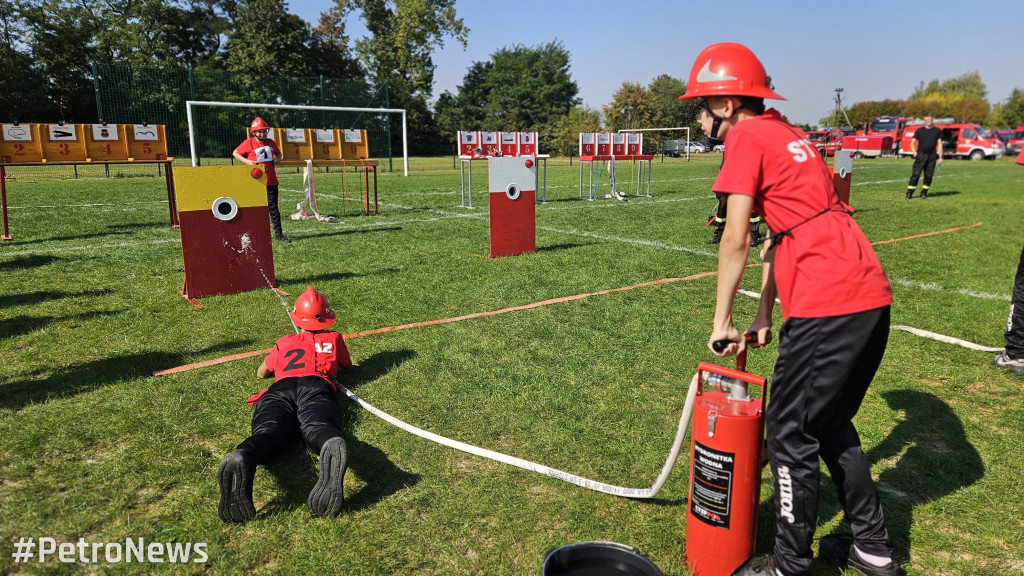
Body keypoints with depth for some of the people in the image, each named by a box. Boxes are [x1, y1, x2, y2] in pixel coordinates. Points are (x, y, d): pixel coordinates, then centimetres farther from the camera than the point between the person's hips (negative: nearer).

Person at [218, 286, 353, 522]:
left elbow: (261, 373, 52)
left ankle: (240, 458, -62)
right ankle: (332, 446, -69)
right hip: (317, 386, -1)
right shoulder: (333, 338, 33)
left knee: (268, 431, -25)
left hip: (280, 388, 2)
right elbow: (348, 368, 50)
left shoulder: (284, 342, 36)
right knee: (316, 426, -30)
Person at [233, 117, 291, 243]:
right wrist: (247, 161, -11)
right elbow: (235, 153, 3)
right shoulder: (248, 143, -3)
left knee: (273, 207, 4)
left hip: (271, 181, 3)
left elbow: (279, 154, 24)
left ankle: (278, 234, 6)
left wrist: (277, 159, 2)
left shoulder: (271, 142, 8)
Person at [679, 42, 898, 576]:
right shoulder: (790, 135, 22)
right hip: (872, 294, 9)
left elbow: (736, 241, -9)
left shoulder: (746, 137, -5)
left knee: (790, 432, 4)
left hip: (828, 307, -9)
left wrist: (721, 320, 0)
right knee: (832, 422, 23)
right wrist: (764, 314, 20)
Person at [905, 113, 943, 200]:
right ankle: (909, 193, -10)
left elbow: (939, 144, 11)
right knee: (915, 174, -9)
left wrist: (940, 157, 5)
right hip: (920, 155, -1)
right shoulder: (919, 130, 8)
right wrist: (914, 153, -6)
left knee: (929, 175, 2)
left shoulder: (937, 131, 11)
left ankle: (924, 192, 12)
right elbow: (912, 143, 9)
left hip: (932, 156, 2)